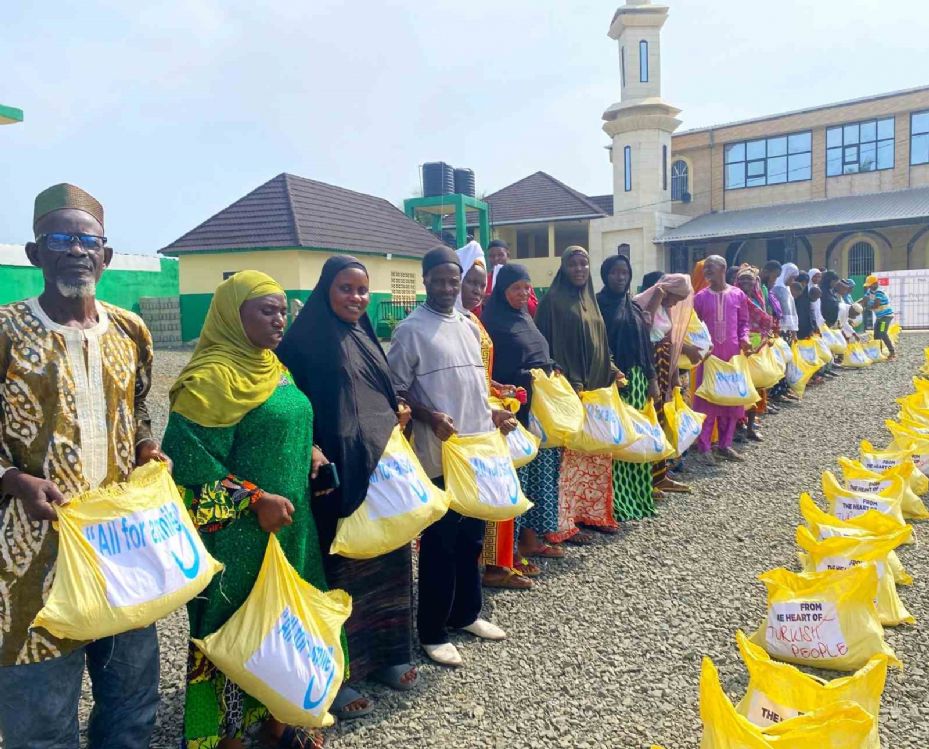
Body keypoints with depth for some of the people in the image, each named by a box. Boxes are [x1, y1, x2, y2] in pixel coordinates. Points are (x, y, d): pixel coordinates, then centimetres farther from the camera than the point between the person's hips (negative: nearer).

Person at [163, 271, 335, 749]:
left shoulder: (272, 367, 9)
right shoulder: (213, 376, -17)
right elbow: (189, 461, -21)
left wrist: (311, 451, 3)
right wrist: (255, 500, -22)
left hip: (287, 524, 8)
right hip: (237, 535, -8)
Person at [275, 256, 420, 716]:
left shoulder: (365, 337, 15)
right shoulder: (305, 340, -6)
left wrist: (399, 411, 3)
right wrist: (311, 452, -24)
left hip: (383, 466, 7)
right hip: (340, 471, -7)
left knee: (386, 557, 14)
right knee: (342, 567, 2)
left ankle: (386, 653, 30)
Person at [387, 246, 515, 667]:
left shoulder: (469, 326, 14)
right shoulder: (411, 329, -7)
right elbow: (395, 390, -9)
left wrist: (494, 412, 9)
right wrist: (430, 417, -21)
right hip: (439, 453, -7)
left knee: (472, 537, 17)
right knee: (440, 542, 0)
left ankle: (466, 614, 34)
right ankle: (432, 632, 14)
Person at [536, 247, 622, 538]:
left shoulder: (590, 300, 16)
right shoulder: (553, 301, -7)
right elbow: (547, 346, -13)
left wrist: (612, 371, 9)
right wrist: (566, 384, -19)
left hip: (597, 388, 8)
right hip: (570, 390, -8)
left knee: (597, 454, 12)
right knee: (569, 456, -6)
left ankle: (592, 512, 25)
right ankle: (563, 523, 3)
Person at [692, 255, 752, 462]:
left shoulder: (738, 295, 3)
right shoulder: (700, 297, 0)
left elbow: (743, 322, 11)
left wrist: (744, 338, -7)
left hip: (732, 354, 2)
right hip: (709, 354, -2)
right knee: (707, 399, -1)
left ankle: (725, 445, 19)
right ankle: (704, 446, 5)